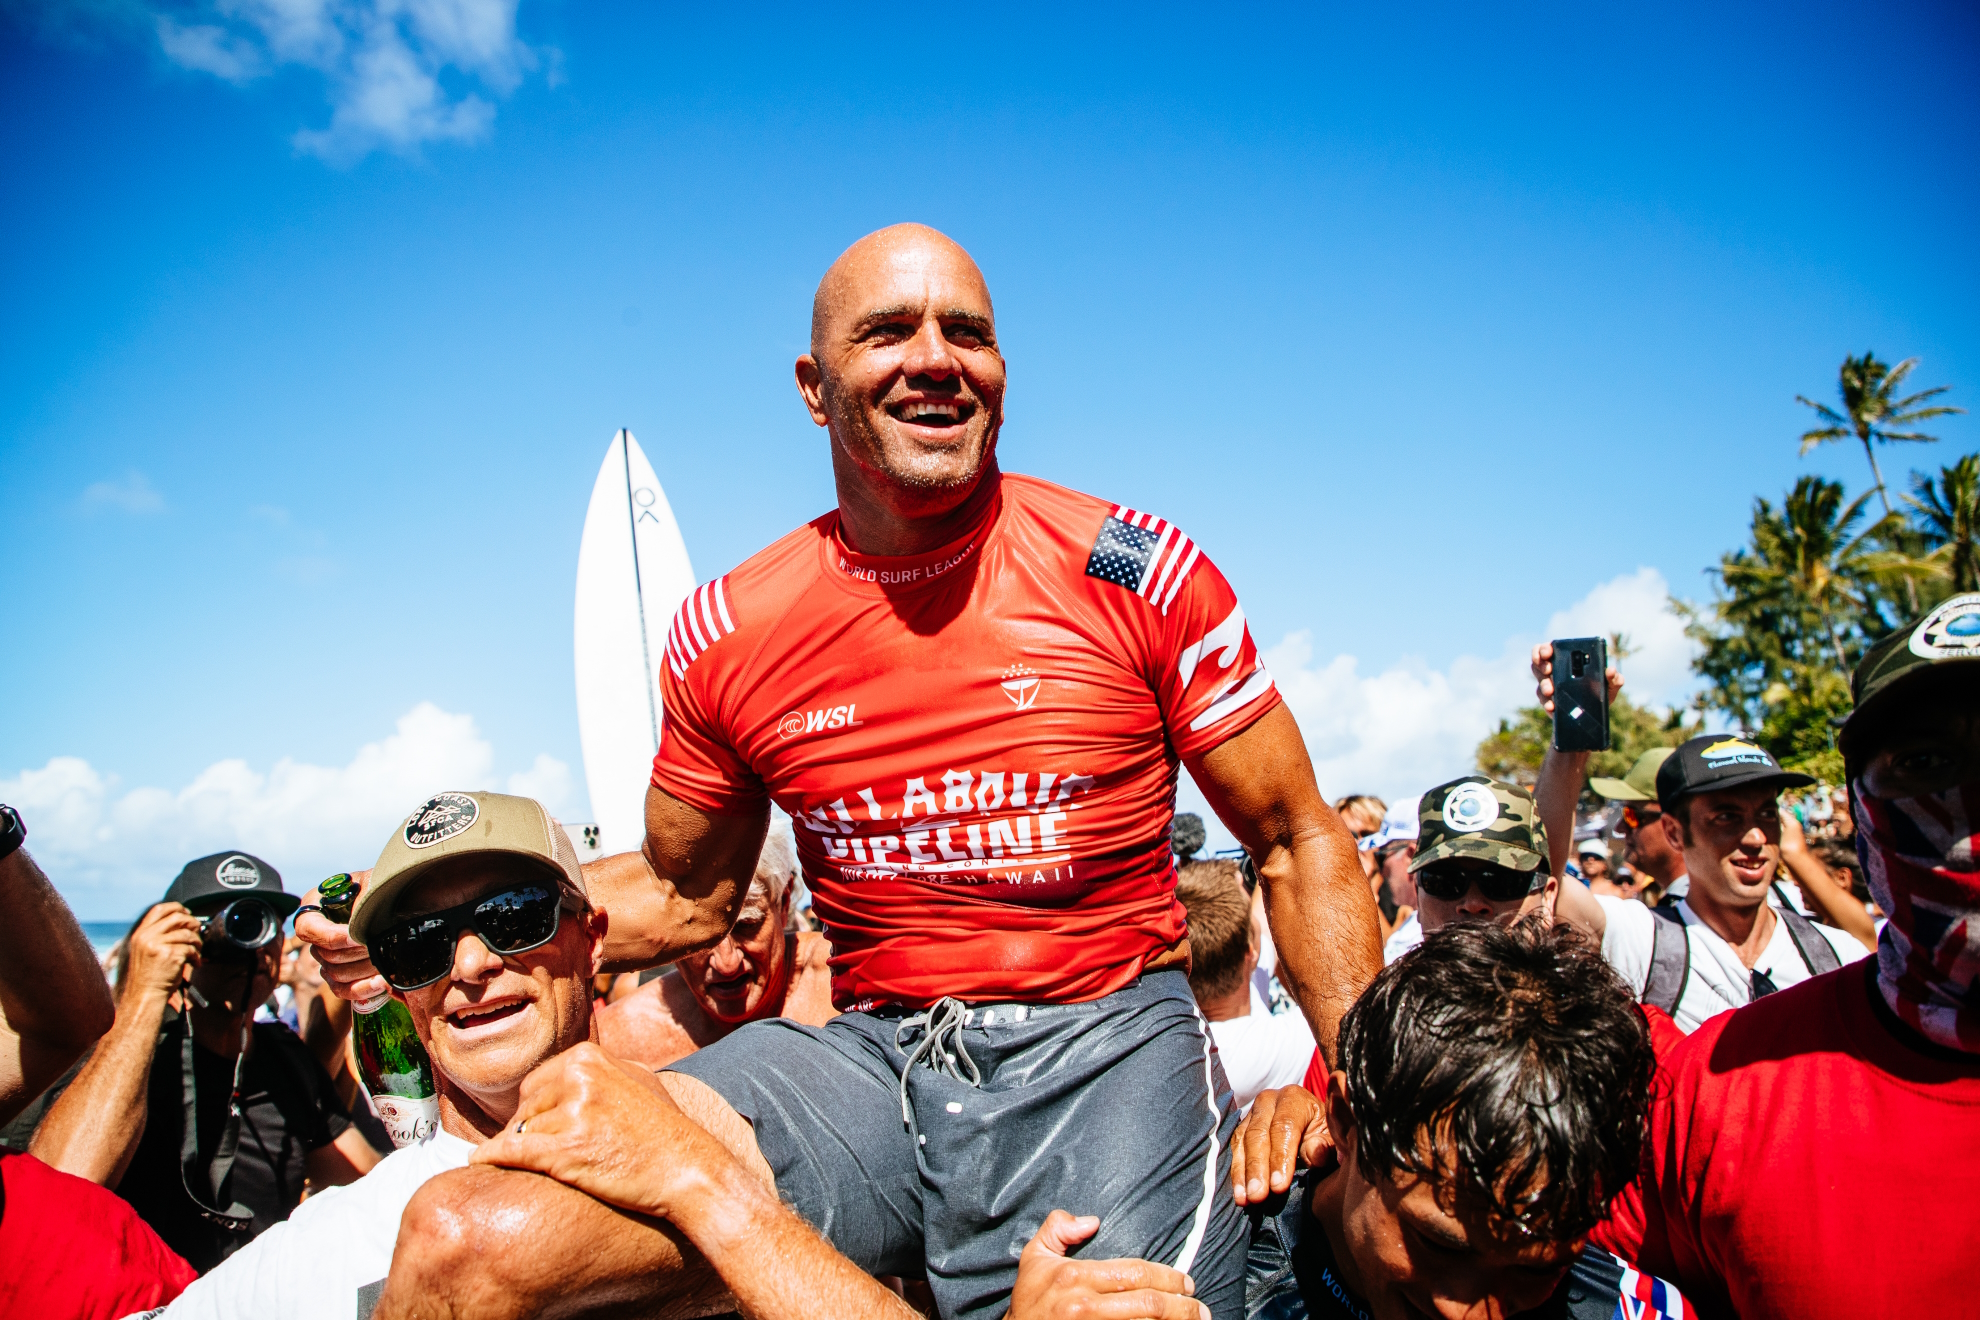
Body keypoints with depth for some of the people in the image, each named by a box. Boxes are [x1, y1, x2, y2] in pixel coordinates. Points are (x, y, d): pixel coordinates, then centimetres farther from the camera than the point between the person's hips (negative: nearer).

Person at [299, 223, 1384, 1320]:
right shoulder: (726, 633, 4)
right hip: (867, 1053, 0)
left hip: (1106, 1044, 1)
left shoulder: (1135, 572, -3)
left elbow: (1297, 846, 4)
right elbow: (683, 898, 17)